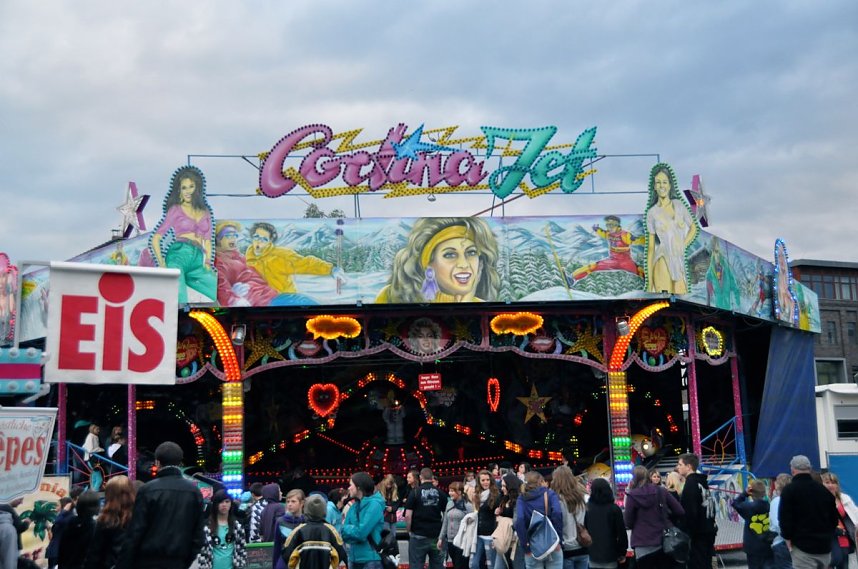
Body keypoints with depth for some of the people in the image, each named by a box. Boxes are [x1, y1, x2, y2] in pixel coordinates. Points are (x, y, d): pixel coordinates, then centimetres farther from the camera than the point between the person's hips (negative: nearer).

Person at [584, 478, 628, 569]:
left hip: (592, 554, 1)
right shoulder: (614, 508, -6)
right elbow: (621, 532, -5)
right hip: (610, 554, -1)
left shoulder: (587, 508, -1)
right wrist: (622, 553, 5)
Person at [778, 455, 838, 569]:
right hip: (825, 545, 6)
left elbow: (784, 518, -14)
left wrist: (788, 537, -2)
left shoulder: (789, 489, -8)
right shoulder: (824, 489, 11)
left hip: (802, 546, -6)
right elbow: (834, 518, 14)